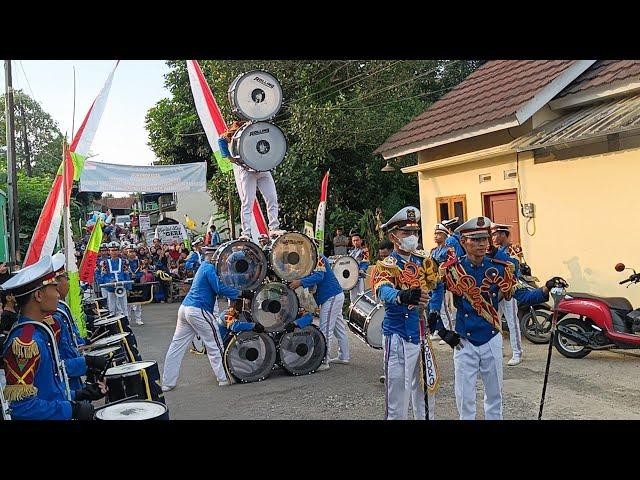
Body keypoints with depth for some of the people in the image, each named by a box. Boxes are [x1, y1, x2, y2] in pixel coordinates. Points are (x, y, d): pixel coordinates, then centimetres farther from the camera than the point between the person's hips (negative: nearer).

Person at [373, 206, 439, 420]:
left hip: (423, 334, 6)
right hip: (398, 338, -5)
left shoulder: (424, 261, 9)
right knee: (397, 395, -4)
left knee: (426, 390, 17)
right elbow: (384, 291, -28)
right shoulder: (385, 266, -8)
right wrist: (402, 296, -49)